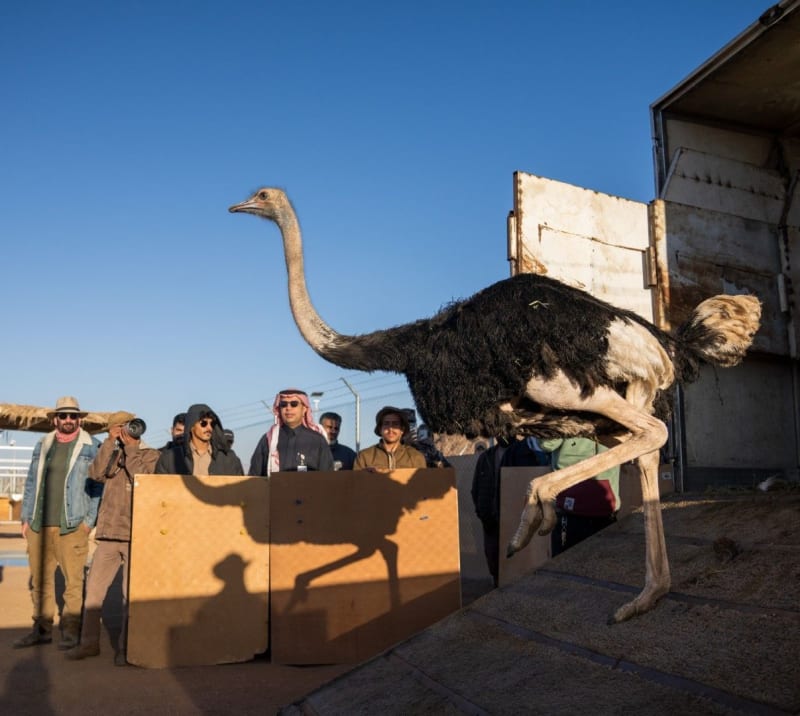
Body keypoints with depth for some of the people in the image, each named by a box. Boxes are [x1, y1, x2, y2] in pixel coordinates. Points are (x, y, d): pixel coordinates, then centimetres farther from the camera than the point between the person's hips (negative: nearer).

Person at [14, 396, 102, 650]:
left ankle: (71, 630, 8)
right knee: (39, 579, 10)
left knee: (73, 580, -2)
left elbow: (97, 486, -3)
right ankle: (42, 628, 21)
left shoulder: (91, 447, -1)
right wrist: (26, 517, 11)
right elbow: (31, 483, 16)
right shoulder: (42, 446, 14)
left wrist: (90, 520, -8)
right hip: (39, 525, 5)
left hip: (72, 525, -4)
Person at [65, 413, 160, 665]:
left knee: (131, 594, -1)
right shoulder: (111, 455, 16)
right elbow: (96, 473, -3)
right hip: (109, 535, 4)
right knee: (93, 587, 5)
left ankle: (125, 647, 9)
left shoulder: (151, 455, 5)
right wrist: (110, 442, -5)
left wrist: (131, 446, -7)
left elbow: (143, 479, -13)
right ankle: (89, 642, 18)